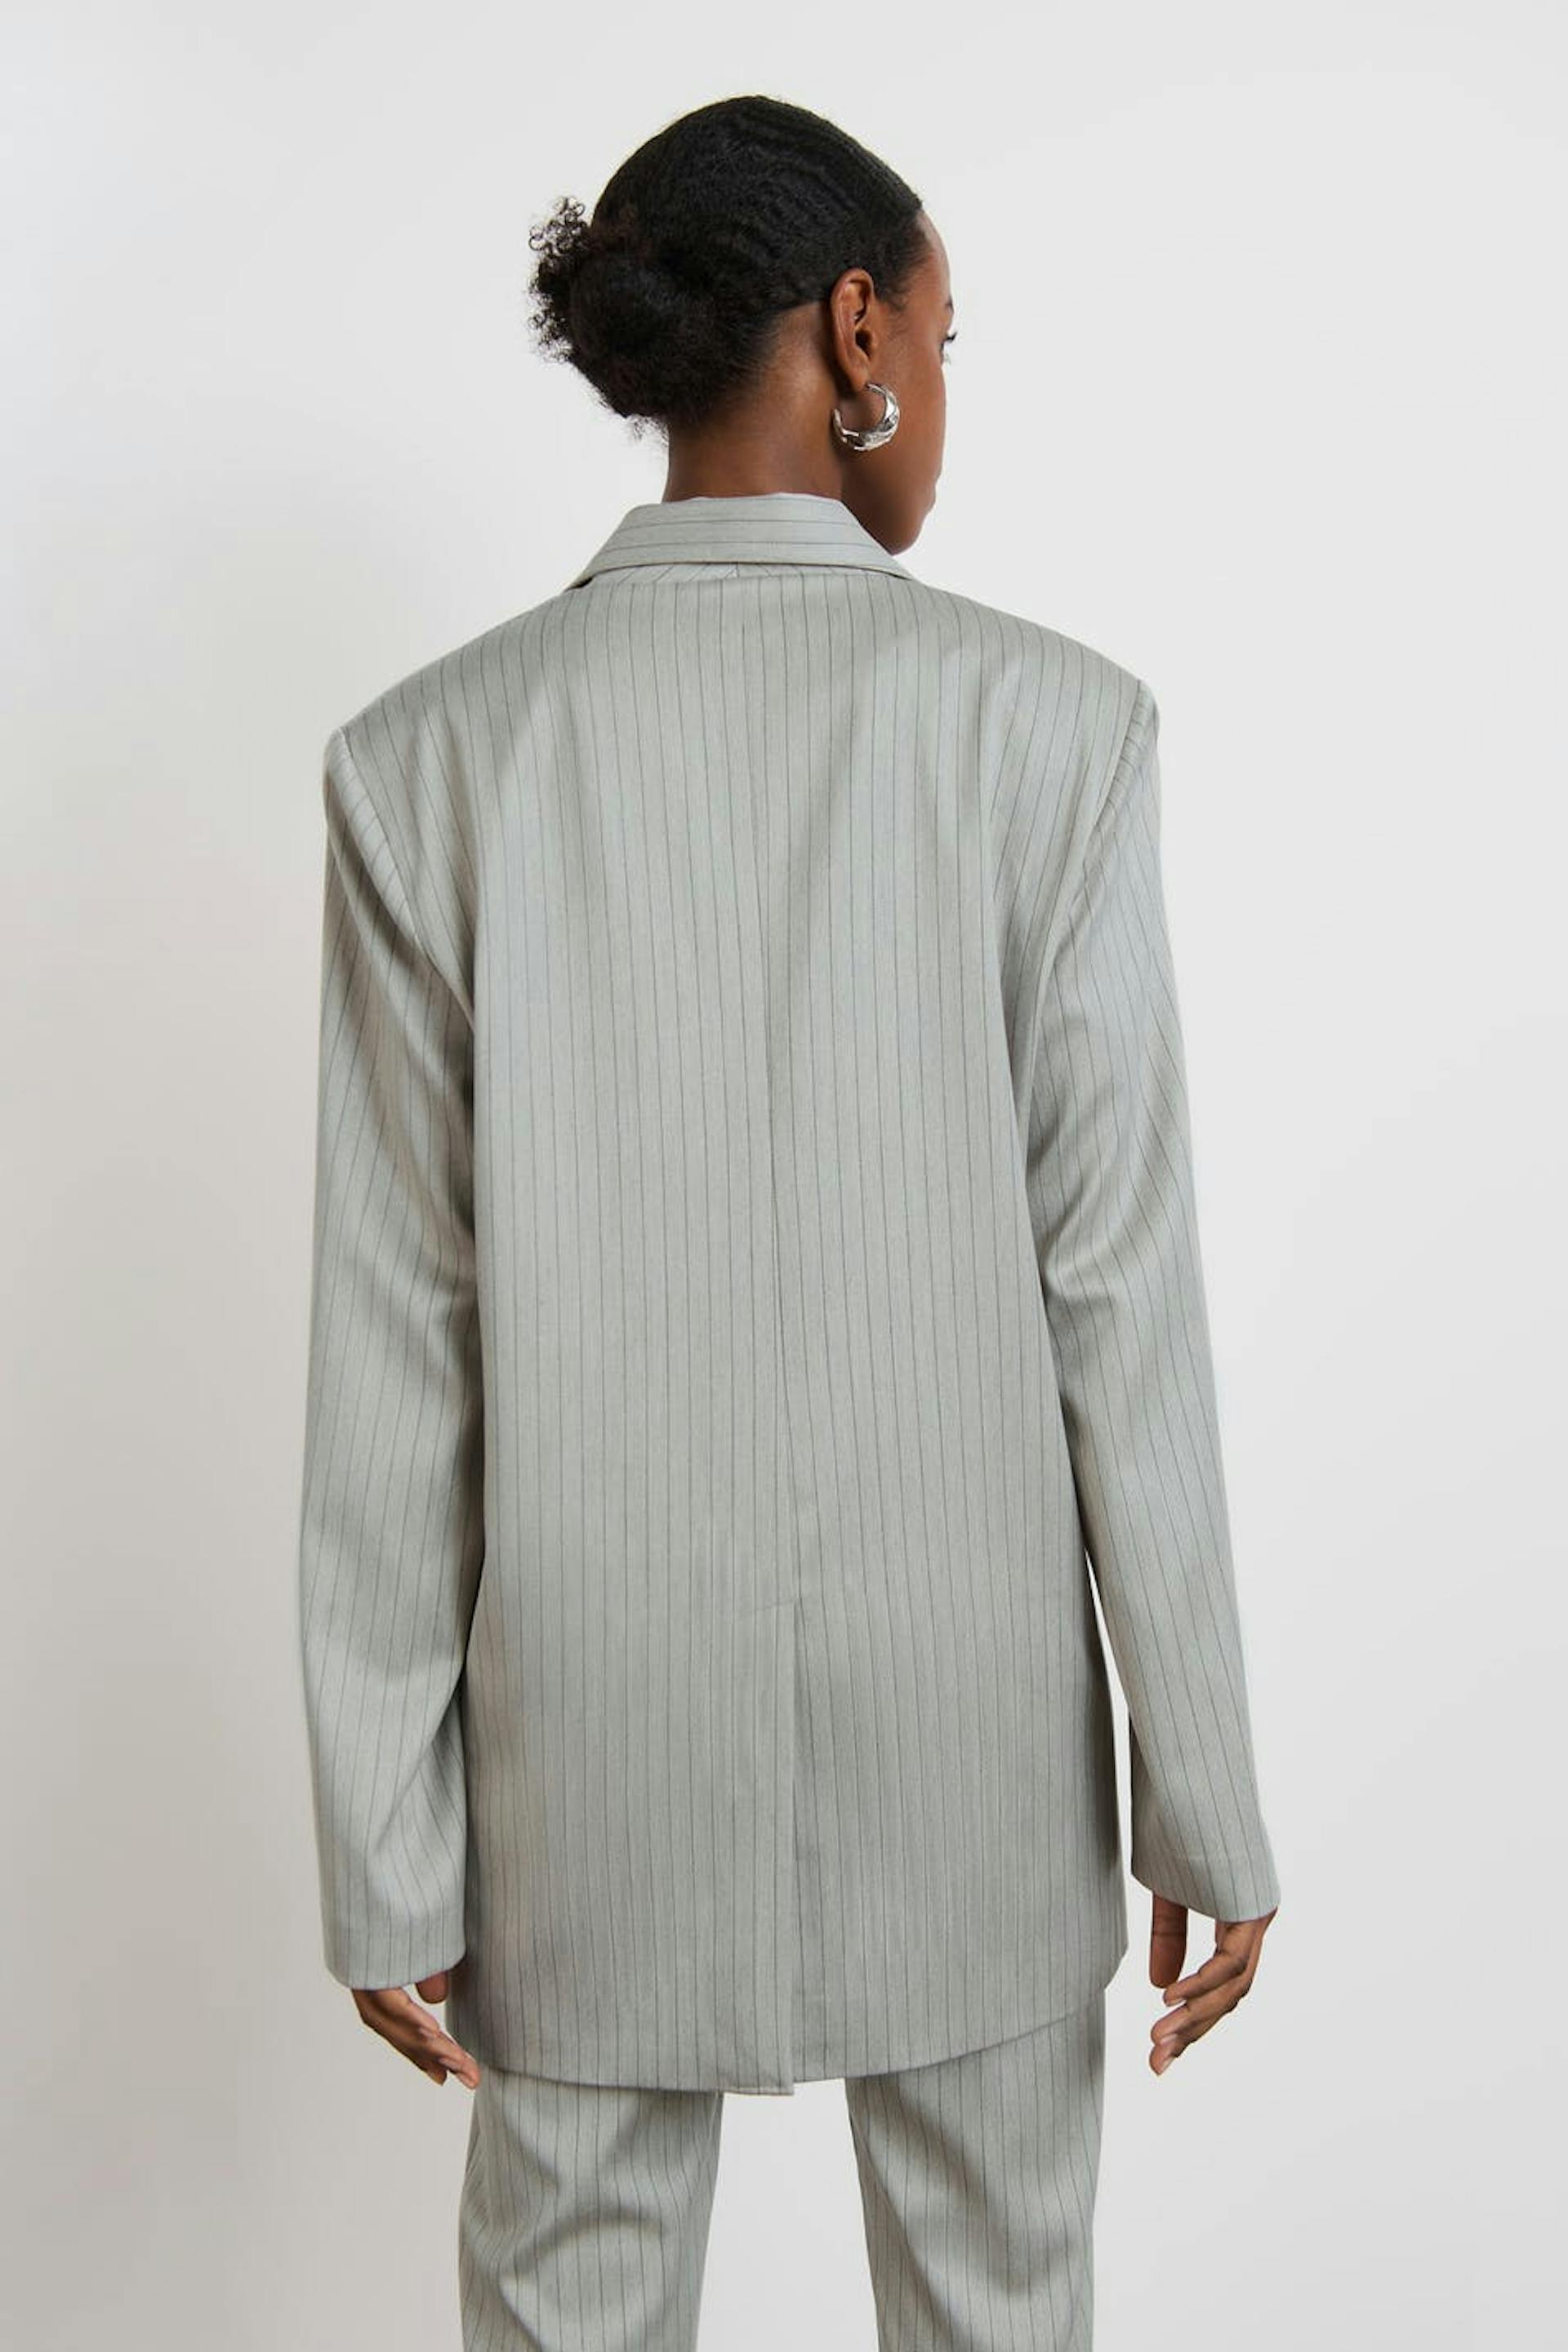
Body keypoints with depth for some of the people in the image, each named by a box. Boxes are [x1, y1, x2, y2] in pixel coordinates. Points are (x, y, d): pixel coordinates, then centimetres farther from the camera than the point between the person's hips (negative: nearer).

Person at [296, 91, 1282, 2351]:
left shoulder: (435, 753, -8)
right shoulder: (1045, 718, -11)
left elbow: (397, 1345, -8)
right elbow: (1120, 1296, -11)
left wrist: (387, 1849, 1)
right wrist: (1207, 1803, -1)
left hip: (595, 1741, 1)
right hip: (969, 1736, 0)